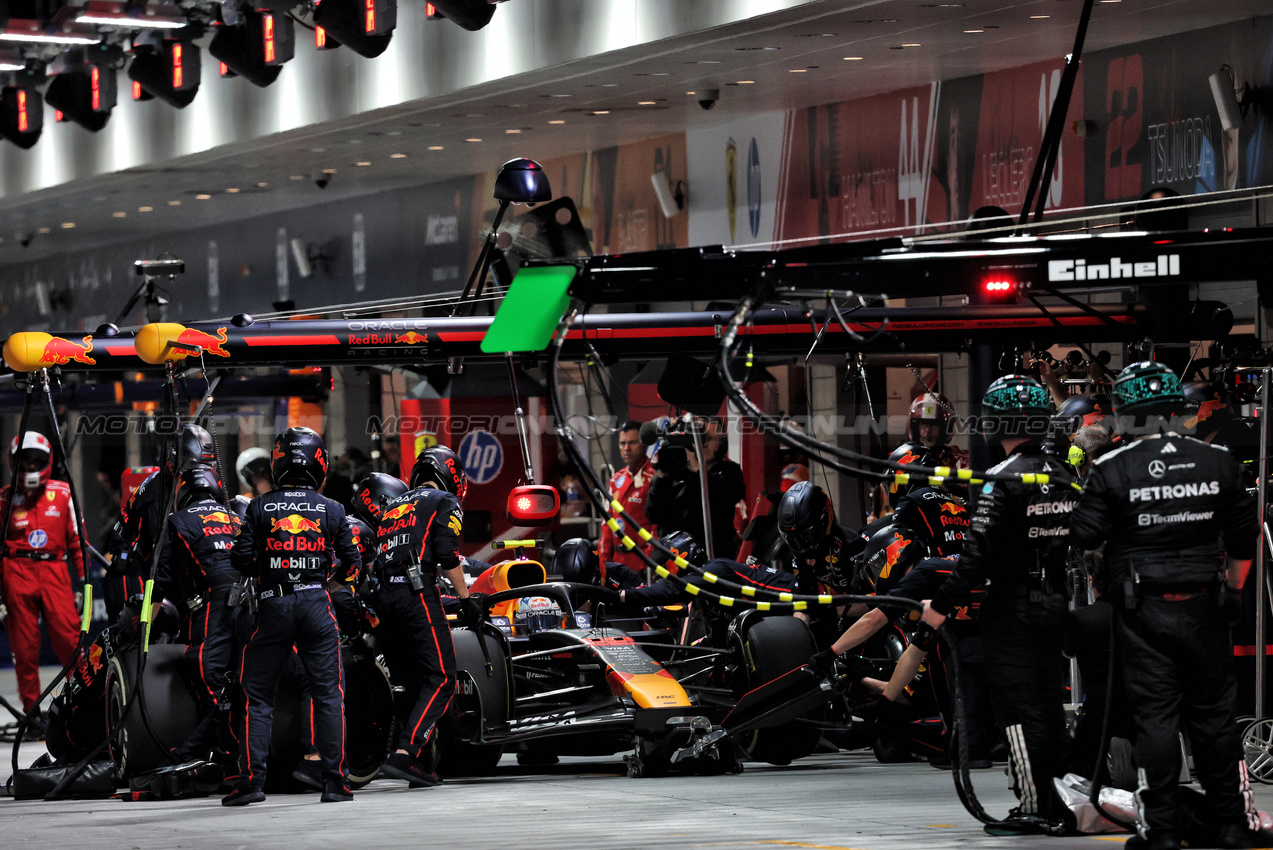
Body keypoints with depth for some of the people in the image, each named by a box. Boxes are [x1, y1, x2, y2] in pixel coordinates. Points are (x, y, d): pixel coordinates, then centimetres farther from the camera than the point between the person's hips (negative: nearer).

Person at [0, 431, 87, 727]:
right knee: (25, 646, 1)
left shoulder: (63, 494, 9)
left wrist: (82, 581, 6)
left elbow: (77, 539, 12)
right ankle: (32, 710, 8)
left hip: (54, 570, -1)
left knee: (69, 640, -13)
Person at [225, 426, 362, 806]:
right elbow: (352, 562, 5)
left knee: (257, 695, 7)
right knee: (328, 694, 4)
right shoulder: (332, 510, 2)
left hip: (273, 604, 0)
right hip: (316, 603, 0)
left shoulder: (260, 507, 1)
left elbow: (240, 559, -3)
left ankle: (251, 779, 3)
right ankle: (335, 781, 0)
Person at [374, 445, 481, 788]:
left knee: (413, 683, 13)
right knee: (440, 681, -7)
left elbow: (369, 556, 22)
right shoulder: (445, 503, 7)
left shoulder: (390, 507, 27)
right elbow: (448, 555, -7)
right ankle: (405, 754, -24)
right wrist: (466, 599, -3)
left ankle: (424, 767, 12)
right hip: (418, 593, -7)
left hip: (384, 596, 7)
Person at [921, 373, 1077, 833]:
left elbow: (978, 552, -20)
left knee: (1018, 706, -4)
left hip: (1013, 606, -7)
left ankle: (1032, 807, -6)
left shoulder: (1002, 480, -16)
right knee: (1050, 703, 12)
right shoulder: (1065, 476, 8)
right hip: (1054, 603, 7)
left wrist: (942, 604, -14)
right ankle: (1053, 804, 17)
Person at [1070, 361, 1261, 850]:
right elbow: (1244, 538, 6)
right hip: (1204, 607, 3)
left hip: (1143, 610, -2)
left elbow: (1084, 536, -8)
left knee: (1155, 717, 1)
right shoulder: (1218, 463, 0)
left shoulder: (1113, 469, -10)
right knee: (1214, 716, 11)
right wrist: (1232, 590, 21)